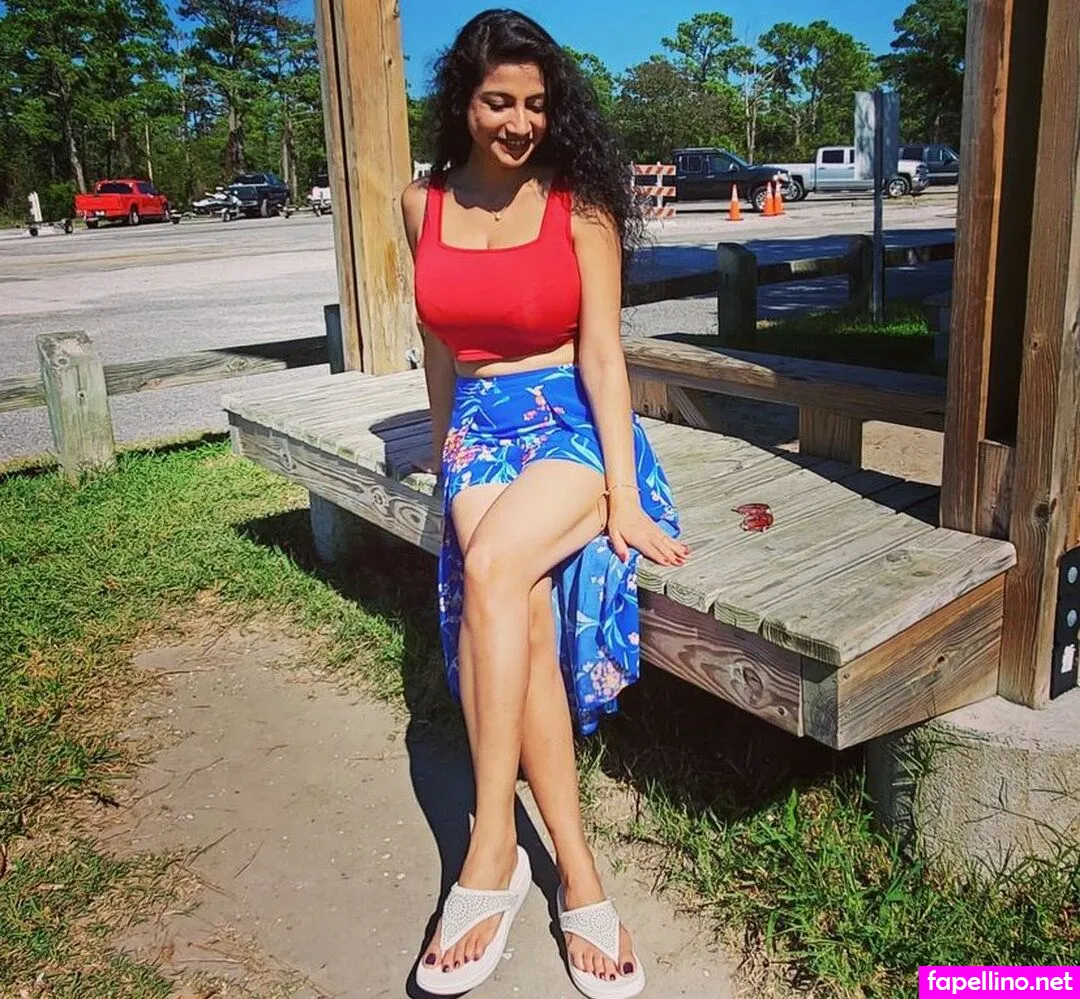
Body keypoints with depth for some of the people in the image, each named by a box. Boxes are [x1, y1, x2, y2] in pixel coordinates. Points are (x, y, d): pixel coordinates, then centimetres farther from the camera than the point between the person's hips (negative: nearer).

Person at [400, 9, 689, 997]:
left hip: (573, 423, -3)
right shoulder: (424, 205, 9)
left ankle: (491, 848, -22)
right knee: (525, 616, -23)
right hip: (480, 428, 3)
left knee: (492, 568, -32)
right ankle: (579, 877, -16)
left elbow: (601, 355, -8)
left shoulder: (580, 205, -2)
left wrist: (623, 494, -15)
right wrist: (446, 447, 26)